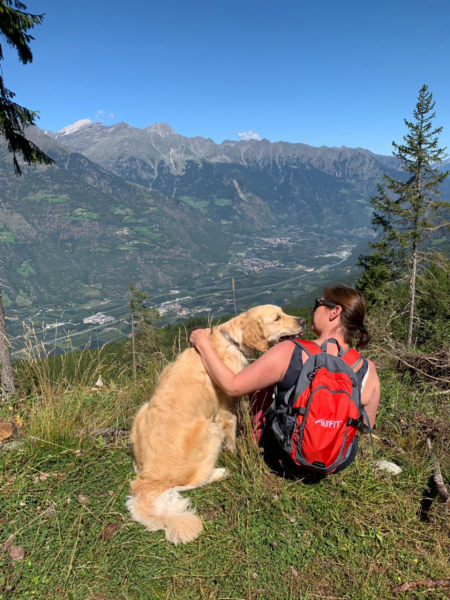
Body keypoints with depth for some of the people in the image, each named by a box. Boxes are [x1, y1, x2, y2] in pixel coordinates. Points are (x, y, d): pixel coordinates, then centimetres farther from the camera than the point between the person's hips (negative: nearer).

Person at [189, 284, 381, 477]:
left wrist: (202, 343, -9)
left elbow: (232, 387, -20)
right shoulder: (368, 371, -16)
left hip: (286, 459, -3)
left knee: (262, 384, 17)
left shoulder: (289, 353, -27)